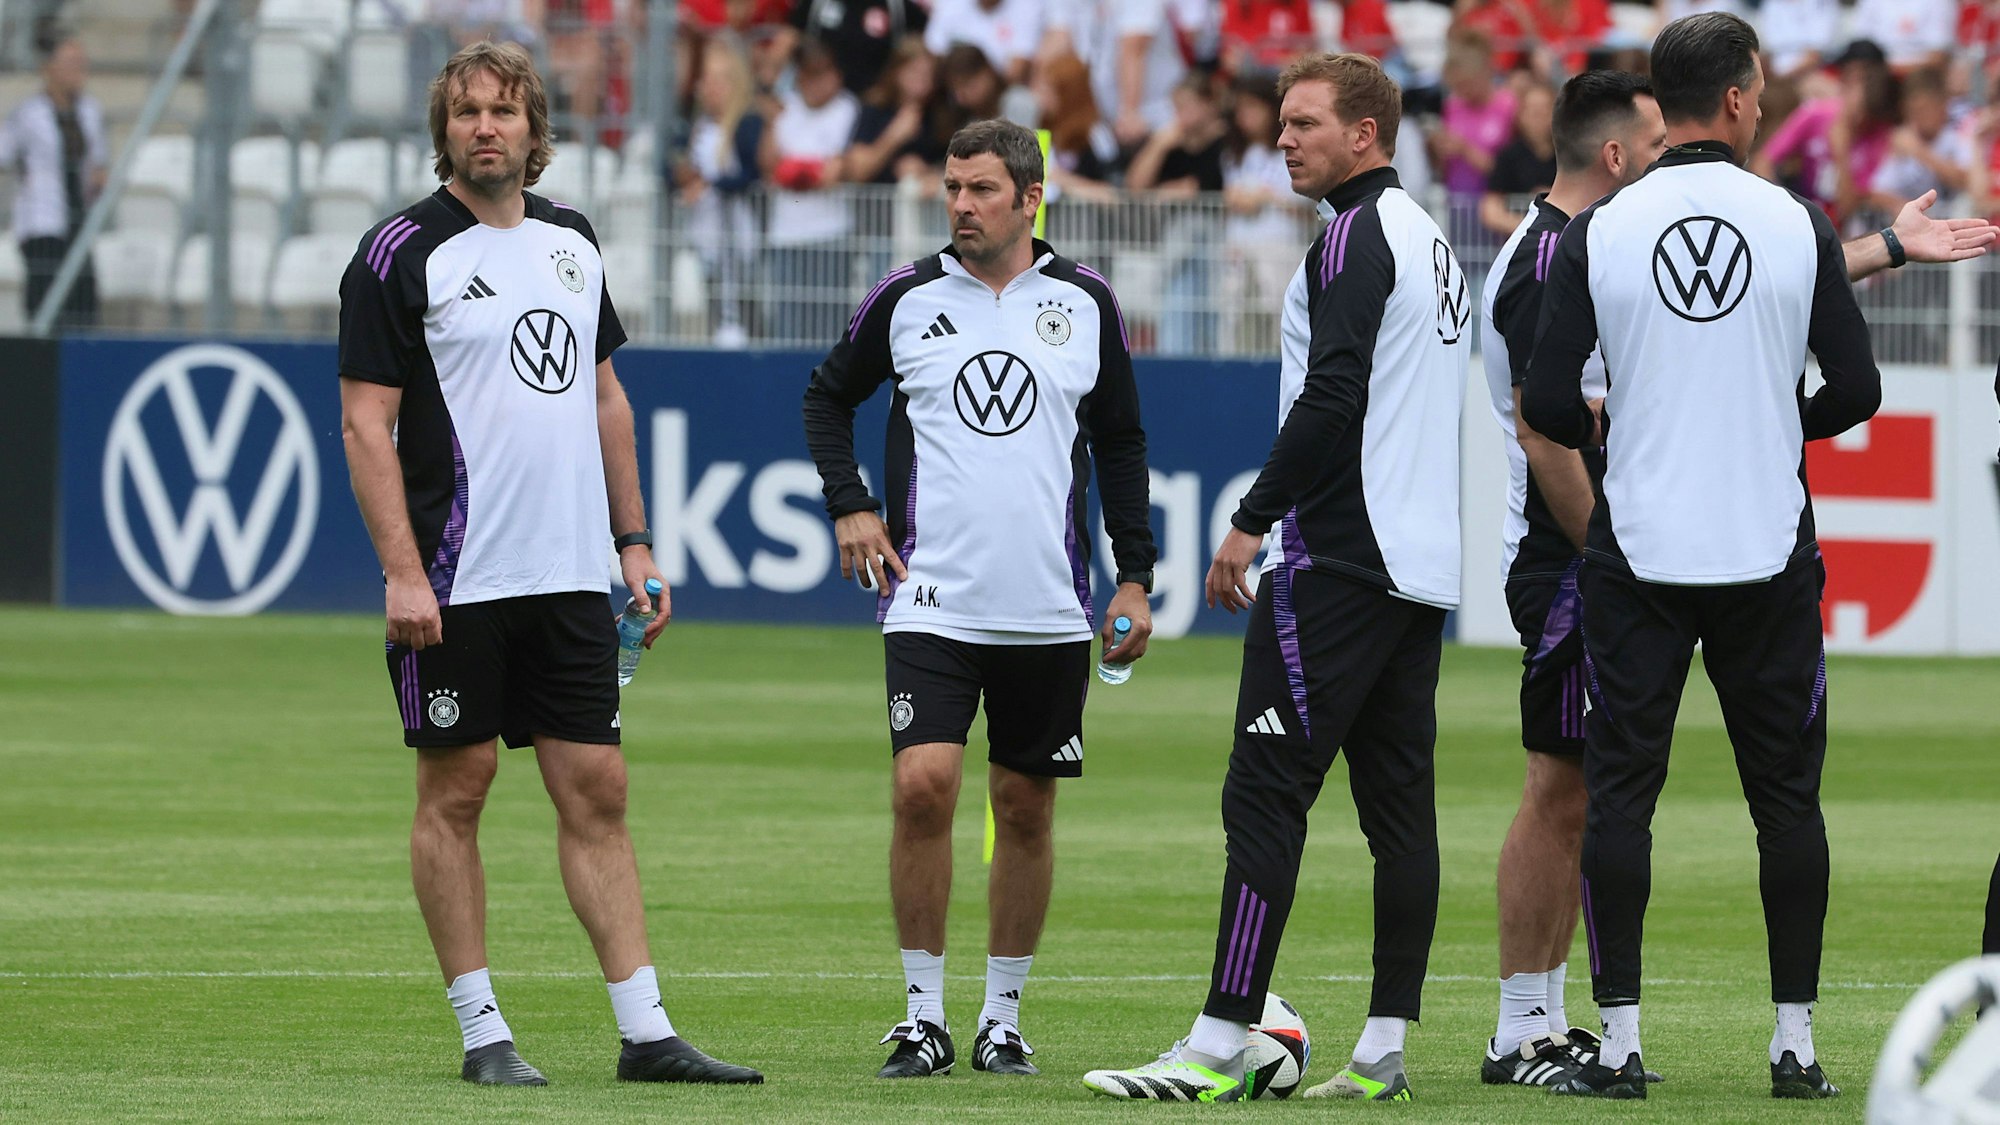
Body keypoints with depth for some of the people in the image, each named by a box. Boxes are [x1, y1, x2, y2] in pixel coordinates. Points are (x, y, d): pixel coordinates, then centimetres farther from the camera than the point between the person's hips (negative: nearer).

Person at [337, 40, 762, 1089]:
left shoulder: (572, 241, 12)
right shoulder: (400, 253, -6)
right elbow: (365, 421, -9)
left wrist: (633, 541, 15)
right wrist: (401, 572, -16)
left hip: (571, 574, 5)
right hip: (456, 582, -5)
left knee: (596, 794, 4)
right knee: (455, 792, 1)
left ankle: (646, 1032, 3)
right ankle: (482, 1033, 7)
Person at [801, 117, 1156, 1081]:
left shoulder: (1084, 303, 5)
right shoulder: (908, 297, 2)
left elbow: (1120, 442, 13)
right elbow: (828, 396, 17)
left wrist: (1134, 577, 8)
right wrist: (848, 506, 3)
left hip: (1048, 610, 1)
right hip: (931, 599, -1)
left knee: (1025, 811, 5)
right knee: (923, 785, -15)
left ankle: (1003, 1017, 17)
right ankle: (923, 1014, -5)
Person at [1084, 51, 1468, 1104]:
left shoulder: (1355, 236, -11)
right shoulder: (1431, 240, 19)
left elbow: (1332, 397, -20)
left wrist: (1251, 520, -15)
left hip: (1339, 563, -10)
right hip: (1423, 563, 10)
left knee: (1264, 791, -10)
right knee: (1398, 801, 7)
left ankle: (1216, 1050, -14)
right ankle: (1384, 1052, 7)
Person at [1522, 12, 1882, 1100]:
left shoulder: (1597, 233, -4)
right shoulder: (1799, 225, -4)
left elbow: (1546, 404, -6)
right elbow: (1855, 390, -1)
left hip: (1637, 550, 0)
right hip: (1769, 551, 0)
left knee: (1618, 792, 5)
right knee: (1786, 794, 8)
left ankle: (1619, 1041, 2)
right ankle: (1796, 1041, 8)